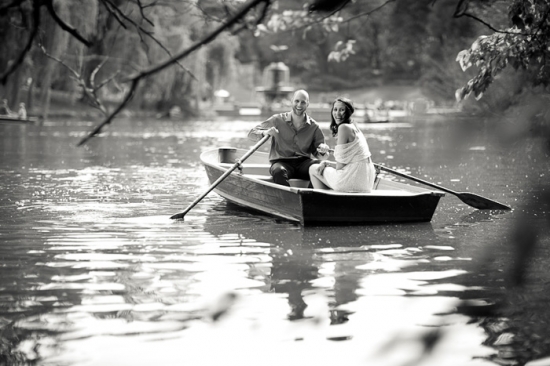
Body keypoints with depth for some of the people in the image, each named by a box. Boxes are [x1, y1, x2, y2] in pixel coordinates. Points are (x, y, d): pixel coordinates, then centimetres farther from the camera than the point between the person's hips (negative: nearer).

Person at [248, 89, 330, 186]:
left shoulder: (314, 127, 9)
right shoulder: (278, 120, 4)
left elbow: (321, 156, 12)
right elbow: (251, 134, 4)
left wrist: (323, 152, -13)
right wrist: (265, 133, -18)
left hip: (303, 163, 2)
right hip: (281, 162, -2)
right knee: (279, 171, -37)